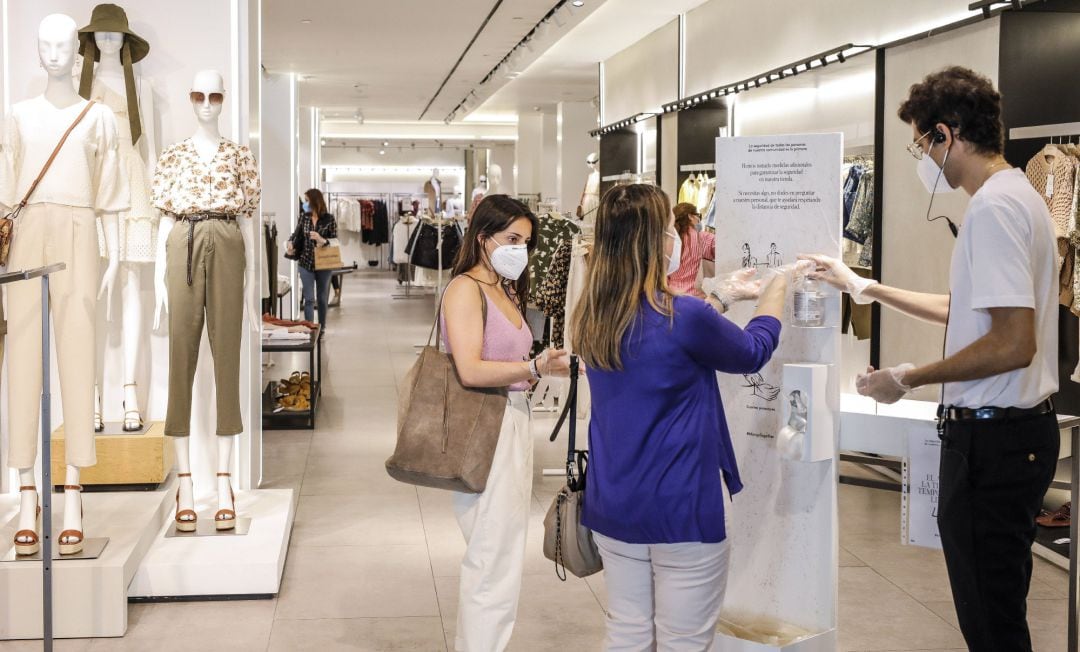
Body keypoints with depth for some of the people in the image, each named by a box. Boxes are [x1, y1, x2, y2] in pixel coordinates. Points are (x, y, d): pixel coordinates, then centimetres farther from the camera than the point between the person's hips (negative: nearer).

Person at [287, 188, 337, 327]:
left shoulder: (329, 219, -7)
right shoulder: (304, 217, 1)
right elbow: (297, 234, 15)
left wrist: (322, 240, -22)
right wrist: (291, 243, -5)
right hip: (306, 263, 1)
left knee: (322, 299, 11)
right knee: (309, 299, -4)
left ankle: (322, 329, 24)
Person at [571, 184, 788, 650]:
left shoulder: (593, 319, 0)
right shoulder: (682, 317, -19)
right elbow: (753, 352, 1)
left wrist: (724, 296, 24)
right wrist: (777, 287, 16)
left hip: (613, 506, 7)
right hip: (681, 507, -6)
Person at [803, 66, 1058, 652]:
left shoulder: (994, 207, -20)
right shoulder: (1017, 196, 13)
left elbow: (1013, 343, -27)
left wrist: (907, 379, -16)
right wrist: (867, 288, 25)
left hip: (993, 438, -11)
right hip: (1020, 429, 11)